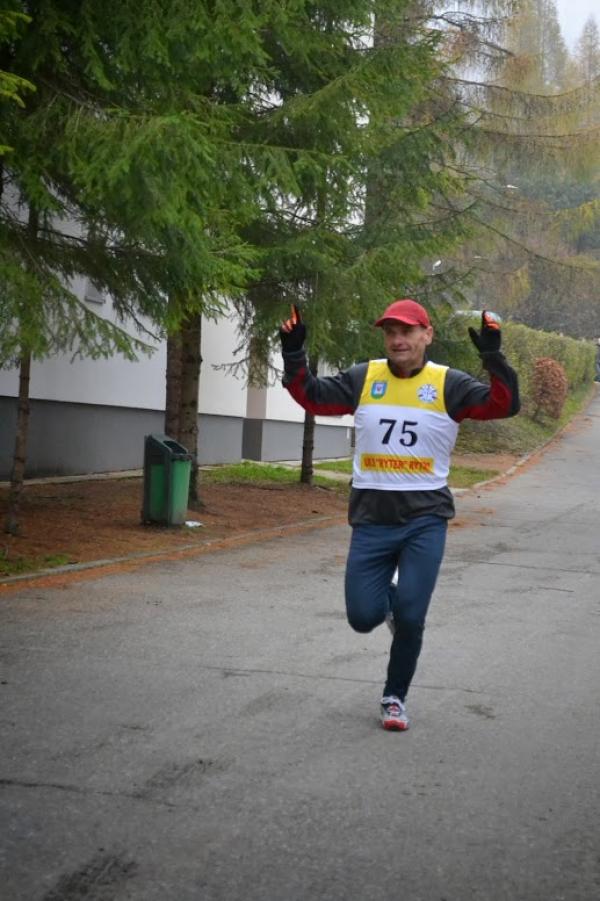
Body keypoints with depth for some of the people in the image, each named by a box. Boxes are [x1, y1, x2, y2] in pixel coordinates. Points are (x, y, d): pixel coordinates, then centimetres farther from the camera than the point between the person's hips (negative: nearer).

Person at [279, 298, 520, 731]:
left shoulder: (448, 384, -2)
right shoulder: (362, 379, 4)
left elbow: (503, 404, -11)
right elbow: (313, 396, 6)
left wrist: (493, 355, -26)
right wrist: (294, 353, -9)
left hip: (426, 520, -2)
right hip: (371, 520, 2)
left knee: (410, 619, -5)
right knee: (363, 617, 1)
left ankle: (396, 697, 18)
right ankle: (386, 597, 39)